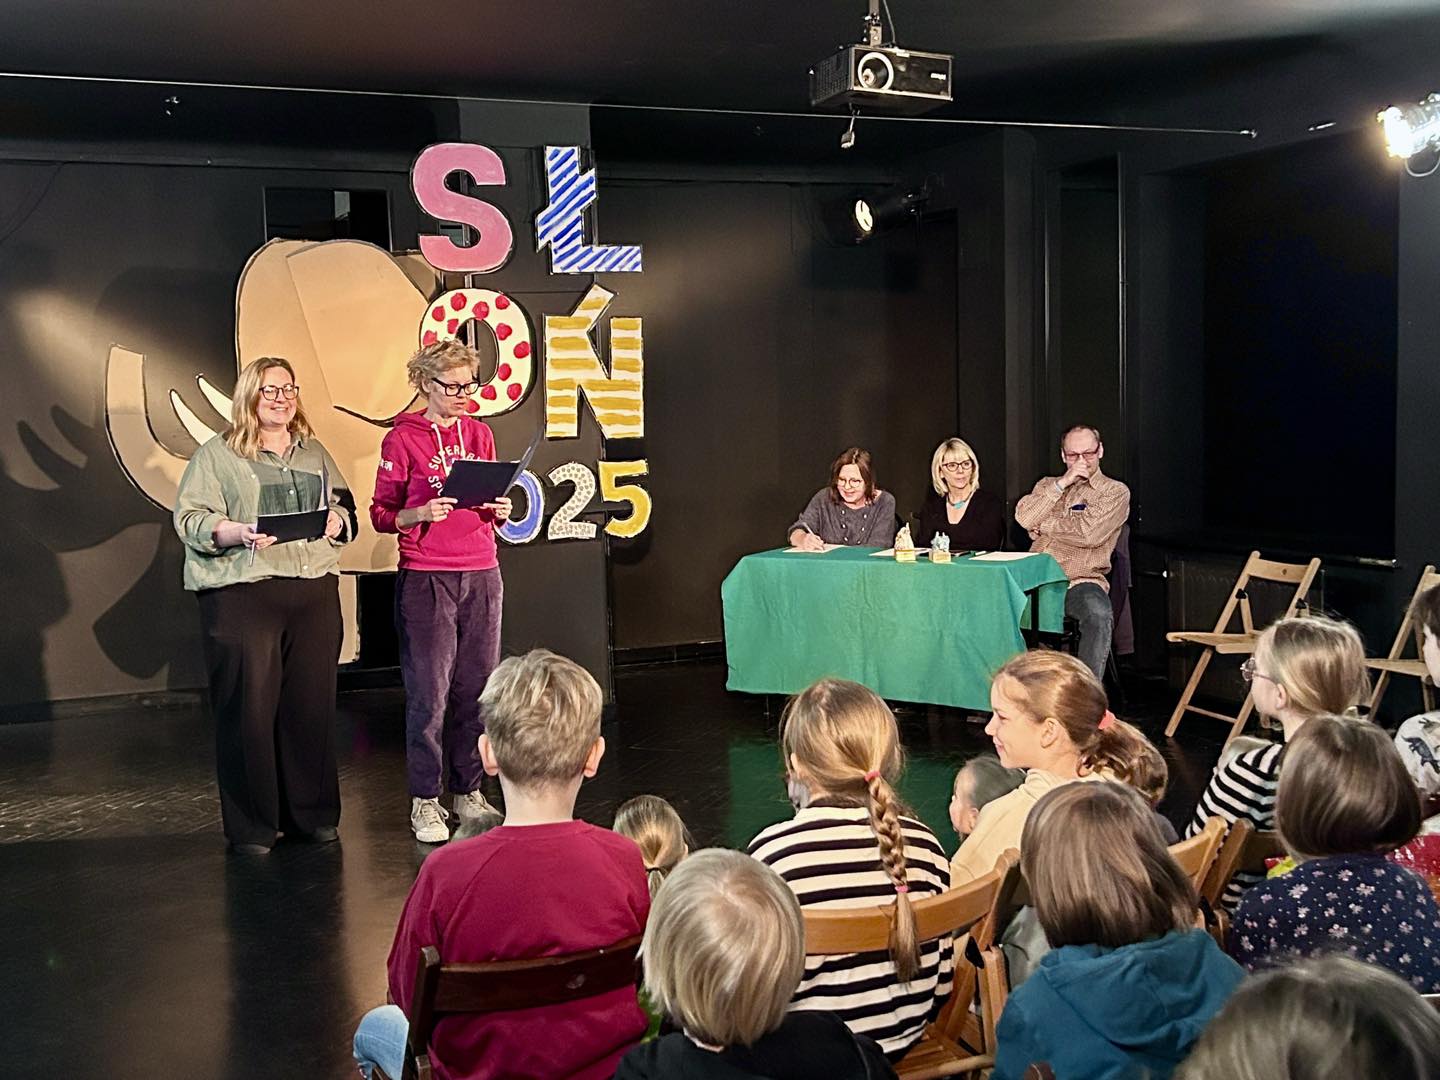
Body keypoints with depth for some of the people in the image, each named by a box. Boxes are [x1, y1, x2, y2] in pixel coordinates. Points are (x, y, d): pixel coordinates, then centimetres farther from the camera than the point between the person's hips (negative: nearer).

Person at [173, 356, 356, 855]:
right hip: (242, 594, -4)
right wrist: (240, 532, -19)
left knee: (312, 703, 6)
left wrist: (337, 519, -1)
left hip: (315, 592, 4)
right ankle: (251, 826, 8)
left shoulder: (314, 452, 18)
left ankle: (313, 814, 18)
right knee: (249, 707, -3)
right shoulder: (217, 454, 4)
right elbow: (191, 520, -3)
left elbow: (345, 505, 22)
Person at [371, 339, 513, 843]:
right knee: (429, 692, -3)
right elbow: (381, 514, 0)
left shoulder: (480, 434, 12)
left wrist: (500, 511, -2)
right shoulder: (402, 439, -2)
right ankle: (425, 801, 8)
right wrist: (420, 513, -18)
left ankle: (468, 791, 19)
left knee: (476, 687, 7)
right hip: (425, 578, -4)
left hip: (481, 574, 4)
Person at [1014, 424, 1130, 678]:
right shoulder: (1048, 484, 23)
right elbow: (1024, 517, 1)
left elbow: (1088, 533, -9)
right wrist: (1062, 484, -2)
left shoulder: (1116, 492, 9)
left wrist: (1043, 525, 3)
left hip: (1081, 580, -4)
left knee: (1099, 614, -36)